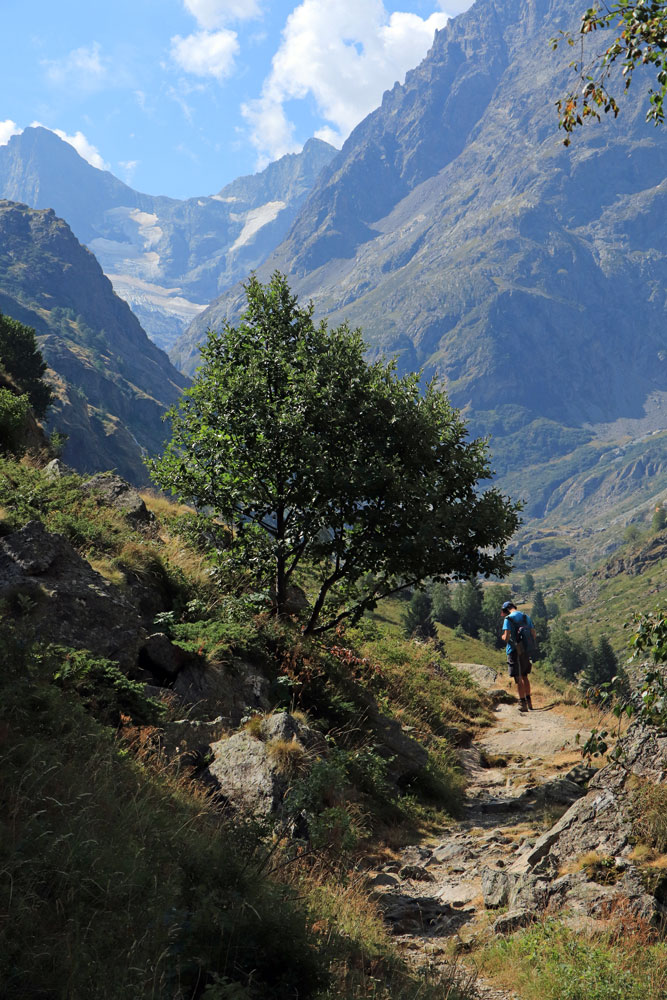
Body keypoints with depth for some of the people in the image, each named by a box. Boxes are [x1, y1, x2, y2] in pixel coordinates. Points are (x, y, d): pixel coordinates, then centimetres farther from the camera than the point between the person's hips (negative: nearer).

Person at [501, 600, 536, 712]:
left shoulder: (508, 619, -9)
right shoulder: (527, 617, 9)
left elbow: (506, 637, -17)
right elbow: (534, 635, 8)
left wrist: (503, 637, 5)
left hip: (514, 651, -6)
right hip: (526, 651, 6)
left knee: (519, 679, 0)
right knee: (524, 677, 18)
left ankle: (523, 703, 2)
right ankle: (528, 701, 22)